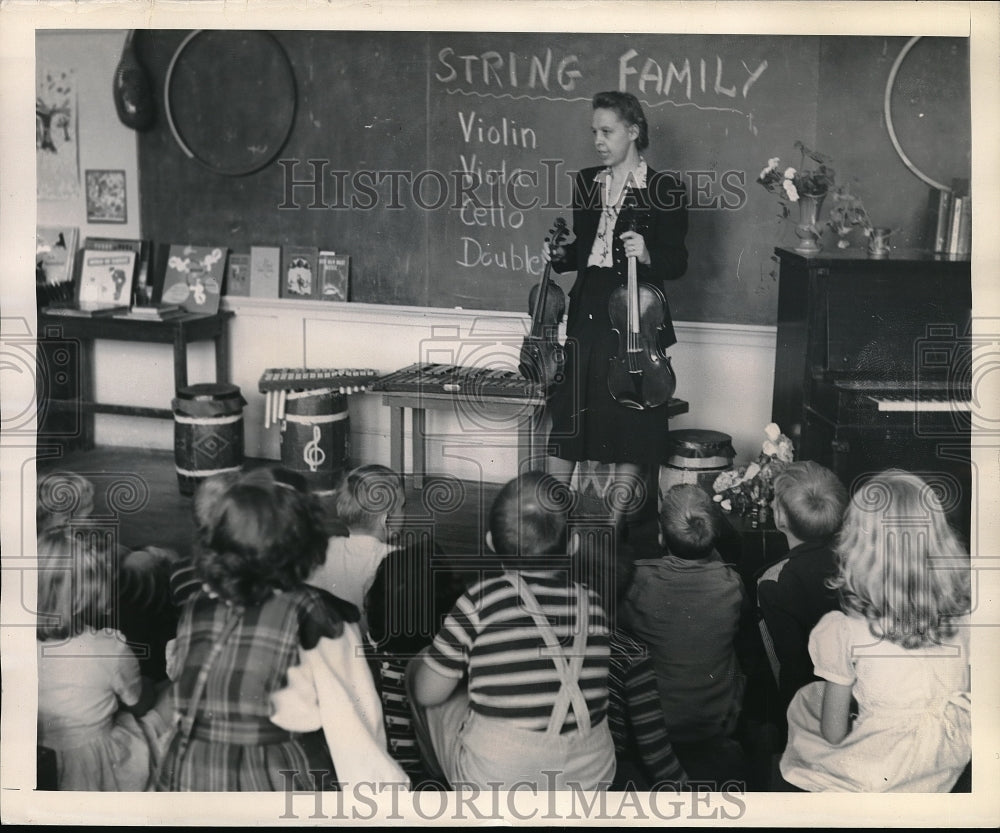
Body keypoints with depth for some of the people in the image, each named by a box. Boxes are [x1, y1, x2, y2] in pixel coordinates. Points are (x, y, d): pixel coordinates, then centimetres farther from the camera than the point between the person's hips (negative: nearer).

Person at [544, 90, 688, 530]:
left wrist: (647, 255, -24)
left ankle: (615, 523, 13)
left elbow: (677, 262, -5)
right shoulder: (586, 183, 12)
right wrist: (560, 257, 1)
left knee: (629, 420, 2)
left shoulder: (664, 190, -4)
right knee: (566, 411, 5)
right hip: (586, 313, 5)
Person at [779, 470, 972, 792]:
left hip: (881, 774, -4)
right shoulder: (964, 608, -15)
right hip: (954, 758, 5)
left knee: (803, 702, 26)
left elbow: (833, 733, -15)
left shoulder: (844, 631, -25)